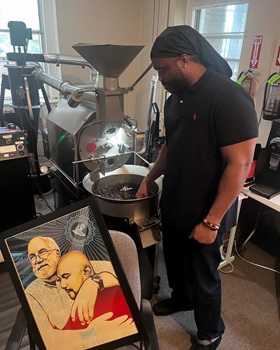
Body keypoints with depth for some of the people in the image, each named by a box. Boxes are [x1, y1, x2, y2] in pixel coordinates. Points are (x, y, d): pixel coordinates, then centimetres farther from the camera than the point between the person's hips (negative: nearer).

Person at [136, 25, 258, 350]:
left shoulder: (230, 99, -22)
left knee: (203, 276, 13)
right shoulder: (175, 98, 4)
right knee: (174, 260, 26)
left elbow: (239, 165, -24)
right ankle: (180, 298, 56)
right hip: (172, 206, 7)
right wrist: (148, 180, 12)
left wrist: (211, 221, -23)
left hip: (203, 215, -7)